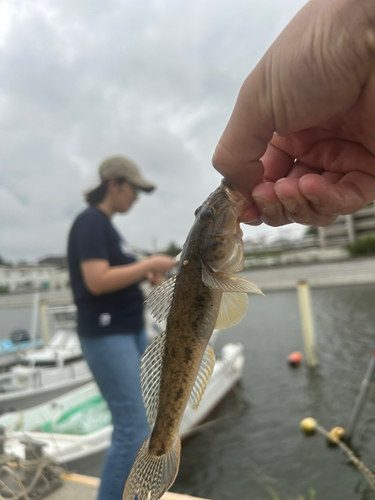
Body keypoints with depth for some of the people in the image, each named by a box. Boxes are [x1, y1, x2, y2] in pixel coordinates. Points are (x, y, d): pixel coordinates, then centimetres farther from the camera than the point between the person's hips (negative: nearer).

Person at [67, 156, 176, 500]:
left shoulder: (106, 225, 15)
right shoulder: (90, 221, -13)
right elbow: (96, 282, -24)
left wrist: (144, 274, 4)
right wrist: (150, 263, -15)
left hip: (131, 331, 10)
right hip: (106, 336, -10)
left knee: (144, 421, 16)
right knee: (133, 430, -8)